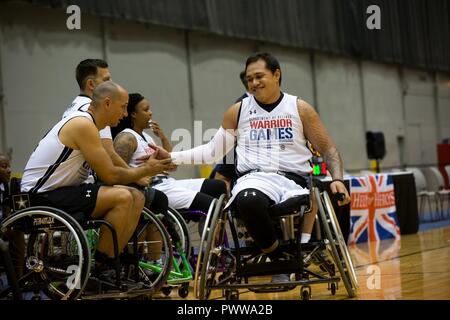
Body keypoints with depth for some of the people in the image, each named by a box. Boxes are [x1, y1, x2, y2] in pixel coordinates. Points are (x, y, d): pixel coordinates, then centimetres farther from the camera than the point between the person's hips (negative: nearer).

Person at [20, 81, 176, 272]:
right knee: (122, 197, -23)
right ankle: (99, 267, -14)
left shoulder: (87, 124, 14)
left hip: (60, 191, 10)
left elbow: (107, 171, 9)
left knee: (136, 198, 3)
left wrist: (148, 164, 2)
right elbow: (110, 176, -18)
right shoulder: (83, 125, -17)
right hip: (41, 196, -10)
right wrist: (146, 170, -4)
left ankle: (116, 262, 4)